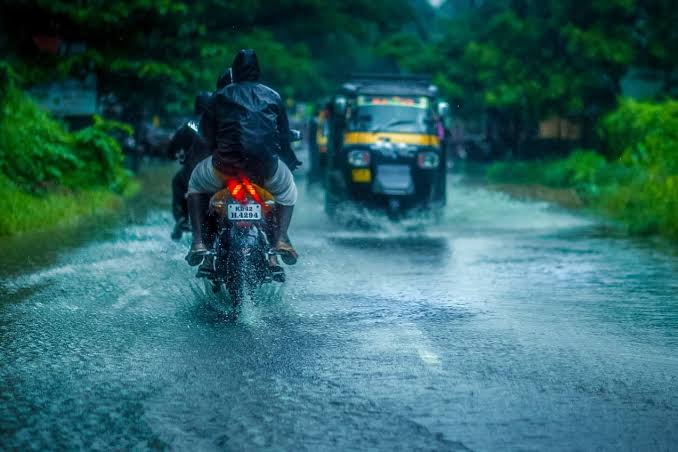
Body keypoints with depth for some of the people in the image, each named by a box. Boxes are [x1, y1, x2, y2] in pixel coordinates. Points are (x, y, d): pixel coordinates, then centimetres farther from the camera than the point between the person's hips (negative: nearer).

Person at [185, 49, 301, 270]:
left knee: (196, 183, 29)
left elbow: (207, 130, 17)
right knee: (287, 191, 33)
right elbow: (284, 134, 23)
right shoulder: (273, 97, 17)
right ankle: (280, 239, 8)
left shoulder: (220, 96, 13)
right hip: (266, 167, 1)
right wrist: (291, 161, 39)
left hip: (226, 163, -1)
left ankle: (199, 242, 13)